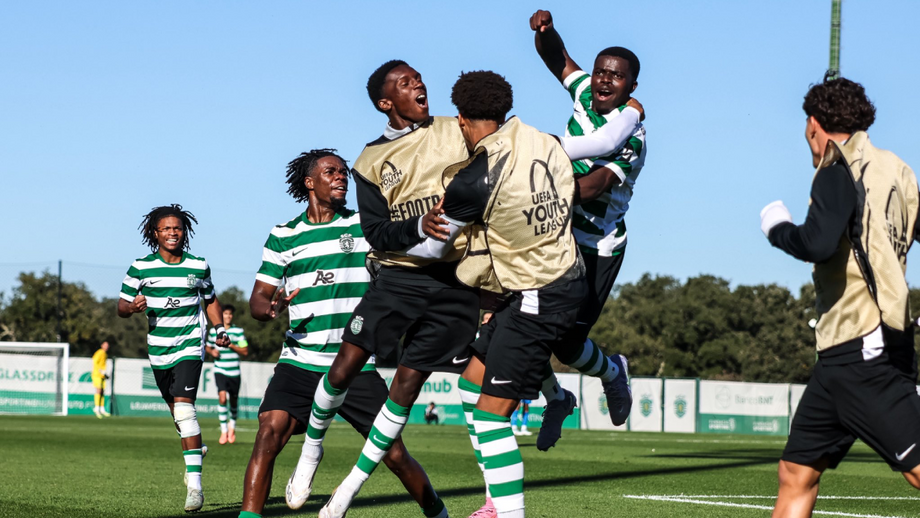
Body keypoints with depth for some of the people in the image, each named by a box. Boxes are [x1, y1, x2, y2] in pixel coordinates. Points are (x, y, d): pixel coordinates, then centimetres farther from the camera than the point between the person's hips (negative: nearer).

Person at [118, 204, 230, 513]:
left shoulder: (198, 266, 1)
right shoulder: (141, 267, -1)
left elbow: (210, 300, 17)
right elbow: (121, 306, 3)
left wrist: (220, 330, 4)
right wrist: (133, 307, -20)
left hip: (189, 347, -3)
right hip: (158, 351, 3)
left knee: (183, 407, -20)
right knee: (177, 411, 13)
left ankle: (195, 484, -24)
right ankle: (195, 456, 42)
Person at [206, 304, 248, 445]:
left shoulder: (238, 331, 2)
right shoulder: (214, 331, 6)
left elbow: (245, 351, 0)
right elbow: (208, 347, 20)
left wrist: (232, 346, -15)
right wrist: (212, 351, -3)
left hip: (234, 371, 1)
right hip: (220, 371, -1)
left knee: (233, 401, 9)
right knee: (222, 397, -19)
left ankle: (232, 425, 37)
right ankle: (224, 431, -15)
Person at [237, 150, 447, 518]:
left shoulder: (366, 225, 6)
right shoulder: (283, 236, 8)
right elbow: (258, 299, 9)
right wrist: (270, 308, -16)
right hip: (299, 363, 0)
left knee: (394, 453, 0)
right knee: (269, 435, -22)